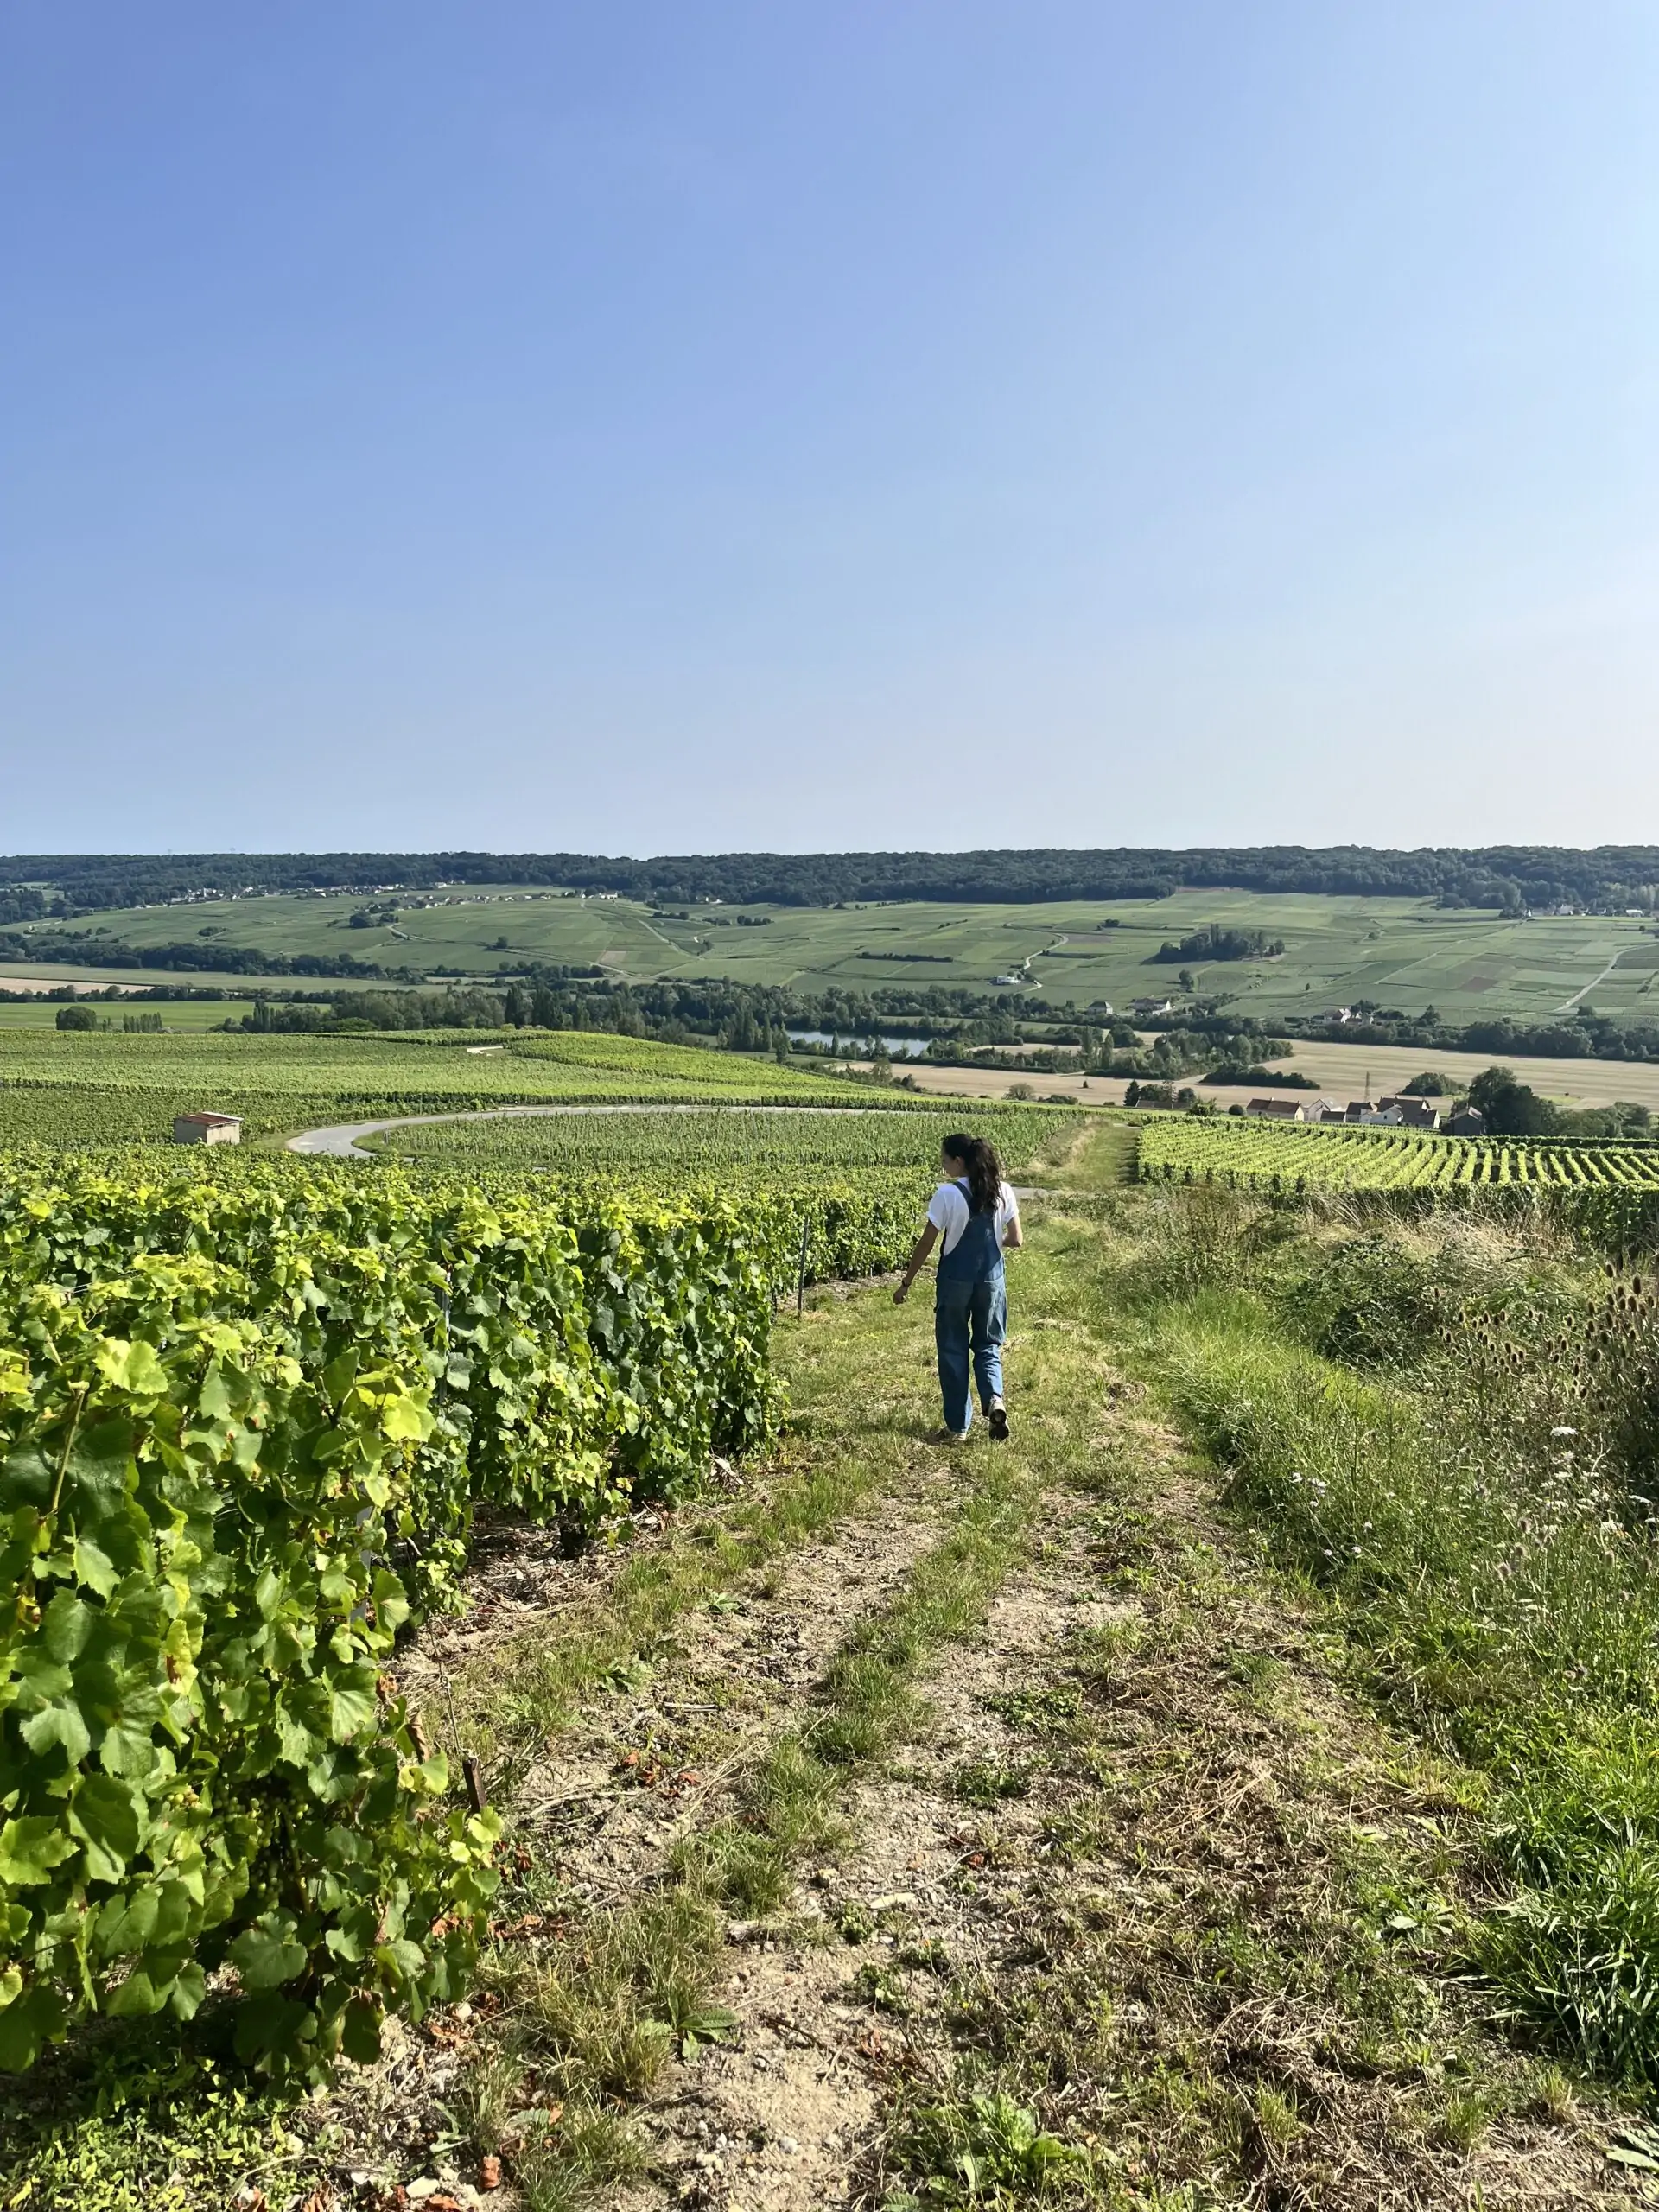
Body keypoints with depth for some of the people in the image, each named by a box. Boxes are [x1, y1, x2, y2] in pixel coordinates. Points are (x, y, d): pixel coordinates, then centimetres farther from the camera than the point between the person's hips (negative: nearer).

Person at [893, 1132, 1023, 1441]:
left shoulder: (947, 1194, -15)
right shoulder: (1003, 1192, -3)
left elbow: (926, 1244, -11)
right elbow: (1016, 1240, 0)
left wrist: (906, 1284, -2)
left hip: (955, 1281, -3)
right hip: (991, 1281, 3)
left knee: (953, 1349, 10)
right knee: (988, 1345, 18)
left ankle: (958, 1426, 14)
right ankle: (994, 1398, -10)